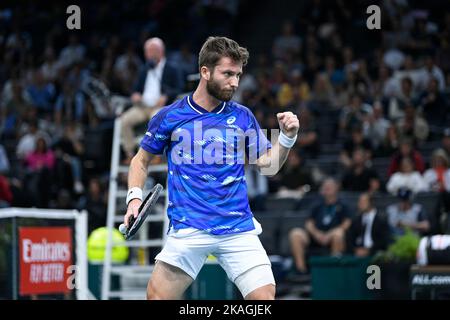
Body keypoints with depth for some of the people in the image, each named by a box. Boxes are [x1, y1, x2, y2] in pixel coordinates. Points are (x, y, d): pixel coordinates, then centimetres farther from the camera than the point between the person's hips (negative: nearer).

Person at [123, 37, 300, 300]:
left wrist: (287, 138, -9)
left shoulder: (242, 117, 8)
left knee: (264, 296, -11)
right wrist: (134, 198, 0)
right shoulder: (170, 117, 2)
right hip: (188, 230, -1)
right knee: (157, 296, -6)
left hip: (239, 228, 1)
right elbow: (141, 160, 15)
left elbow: (268, 165, 8)